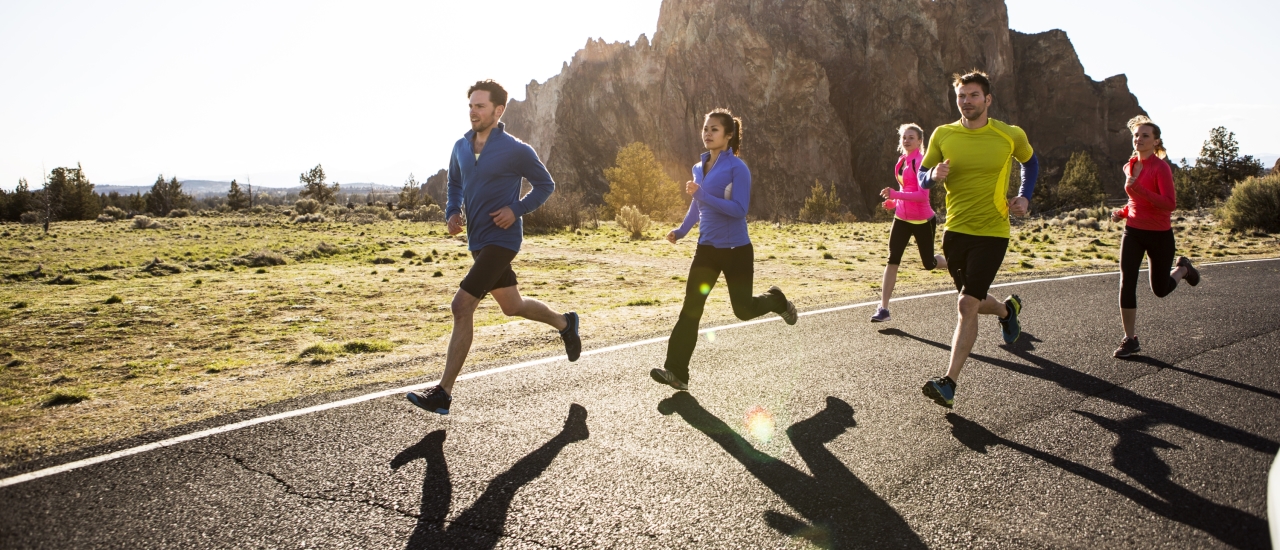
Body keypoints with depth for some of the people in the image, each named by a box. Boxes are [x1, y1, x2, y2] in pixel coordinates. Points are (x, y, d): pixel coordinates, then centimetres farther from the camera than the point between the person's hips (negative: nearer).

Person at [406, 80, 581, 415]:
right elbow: (455, 184, 22)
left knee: (462, 306, -15)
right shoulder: (461, 147, 6)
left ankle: (443, 393, -9)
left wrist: (516, 209, -15)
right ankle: (565, 324, 48)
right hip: (477, 241, 8)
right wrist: (453, 212, 2)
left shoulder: (516, 151, -12)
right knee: (512, 306, 20)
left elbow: (545, 185, 0)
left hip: (501, 240, -8)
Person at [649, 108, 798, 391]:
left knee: (743, 309, 7)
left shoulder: (737, 168, -14)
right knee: (691, 308, -7)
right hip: (707, 249, 5)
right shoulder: (699, 168, 8)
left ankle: (777, 300, 42)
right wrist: (681, 230, 16)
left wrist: (702, 194, -28)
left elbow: (740, 209, -23)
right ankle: (676, 372, -7)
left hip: (736, 249, -5)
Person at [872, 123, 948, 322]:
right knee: (892, 260, -6)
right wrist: (895, 202, 8)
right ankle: (883, 308, -8)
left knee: (929, 263, 9)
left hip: (922, 220, -6)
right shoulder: (902, 161, 8)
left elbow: (922, 195, -23)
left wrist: (895, 194, -30)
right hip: (902, 218, 6)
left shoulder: (921, 161, -16)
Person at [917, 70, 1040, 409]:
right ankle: (1008, 309, 53)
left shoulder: (1011, 136, -2)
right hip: (955, 231, 4)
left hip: (992, 232, -3)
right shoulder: (942, 135, 0)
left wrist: (1025, 197, 5)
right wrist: (934, 175, -17)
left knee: (967, 305, -15)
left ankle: (949, 384, -11)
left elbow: (1030, 162, 19)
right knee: (974, 302, 17)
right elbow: (922, 178, 7)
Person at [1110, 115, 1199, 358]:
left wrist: (1138, 188, -32)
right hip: (1133, 232, 5)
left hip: (1159, 235, -5)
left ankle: (1183, 268, 45)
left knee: (1160, 289, 10)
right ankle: (1130, 339, 1)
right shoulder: (1130, 166, 6)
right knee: (1126, 284, -7)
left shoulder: (1161, 167, -14)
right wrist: (1122, 212, 2)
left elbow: (1170, 204, -23)